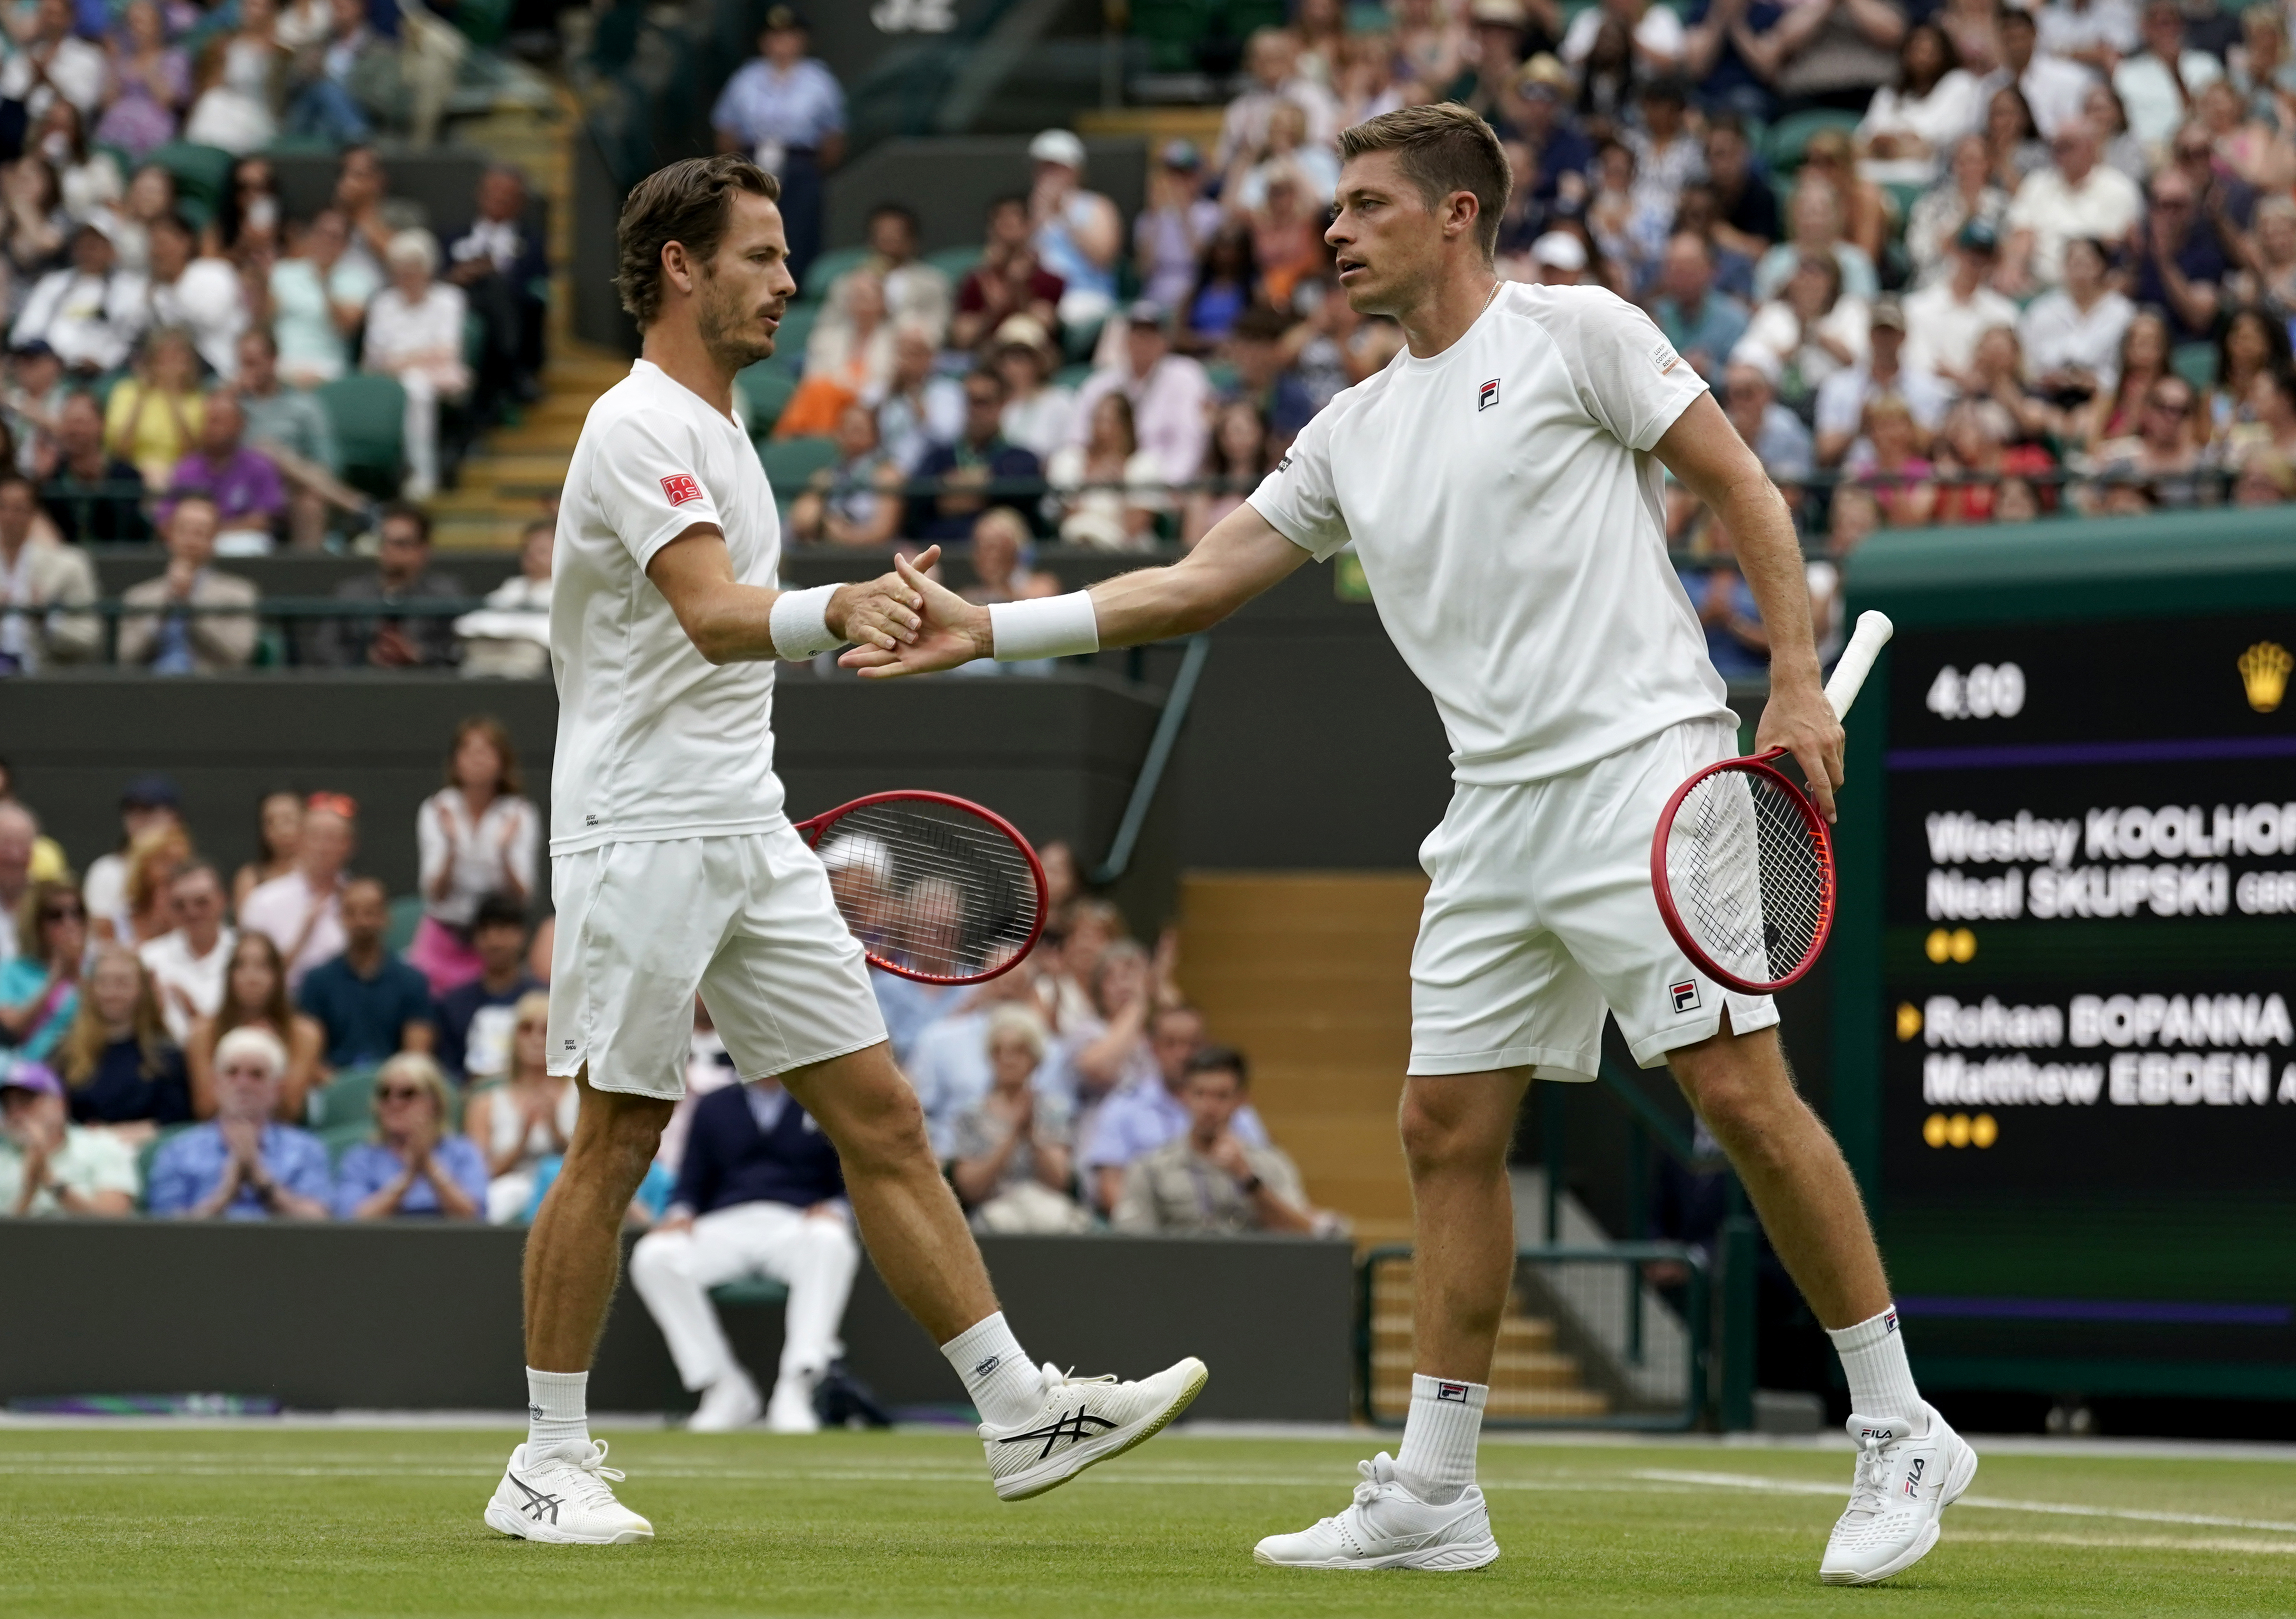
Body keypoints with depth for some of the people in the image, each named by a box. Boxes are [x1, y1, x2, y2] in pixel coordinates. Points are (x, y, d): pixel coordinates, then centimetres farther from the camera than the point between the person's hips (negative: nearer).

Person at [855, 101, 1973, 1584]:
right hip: (1496, 819, 7)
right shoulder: (1357, 434, 17)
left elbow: (1741, 484, -2)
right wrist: (991, 628, 11)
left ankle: (1902, 1433, -3)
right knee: (1449, 1129, 4)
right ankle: (1433, 1497, 10)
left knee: (1742, 1094, -12)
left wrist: (1798, 682, -11)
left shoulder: (1573, 332, -1)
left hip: (1641, 770, -7)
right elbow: (1199, 582, 18)